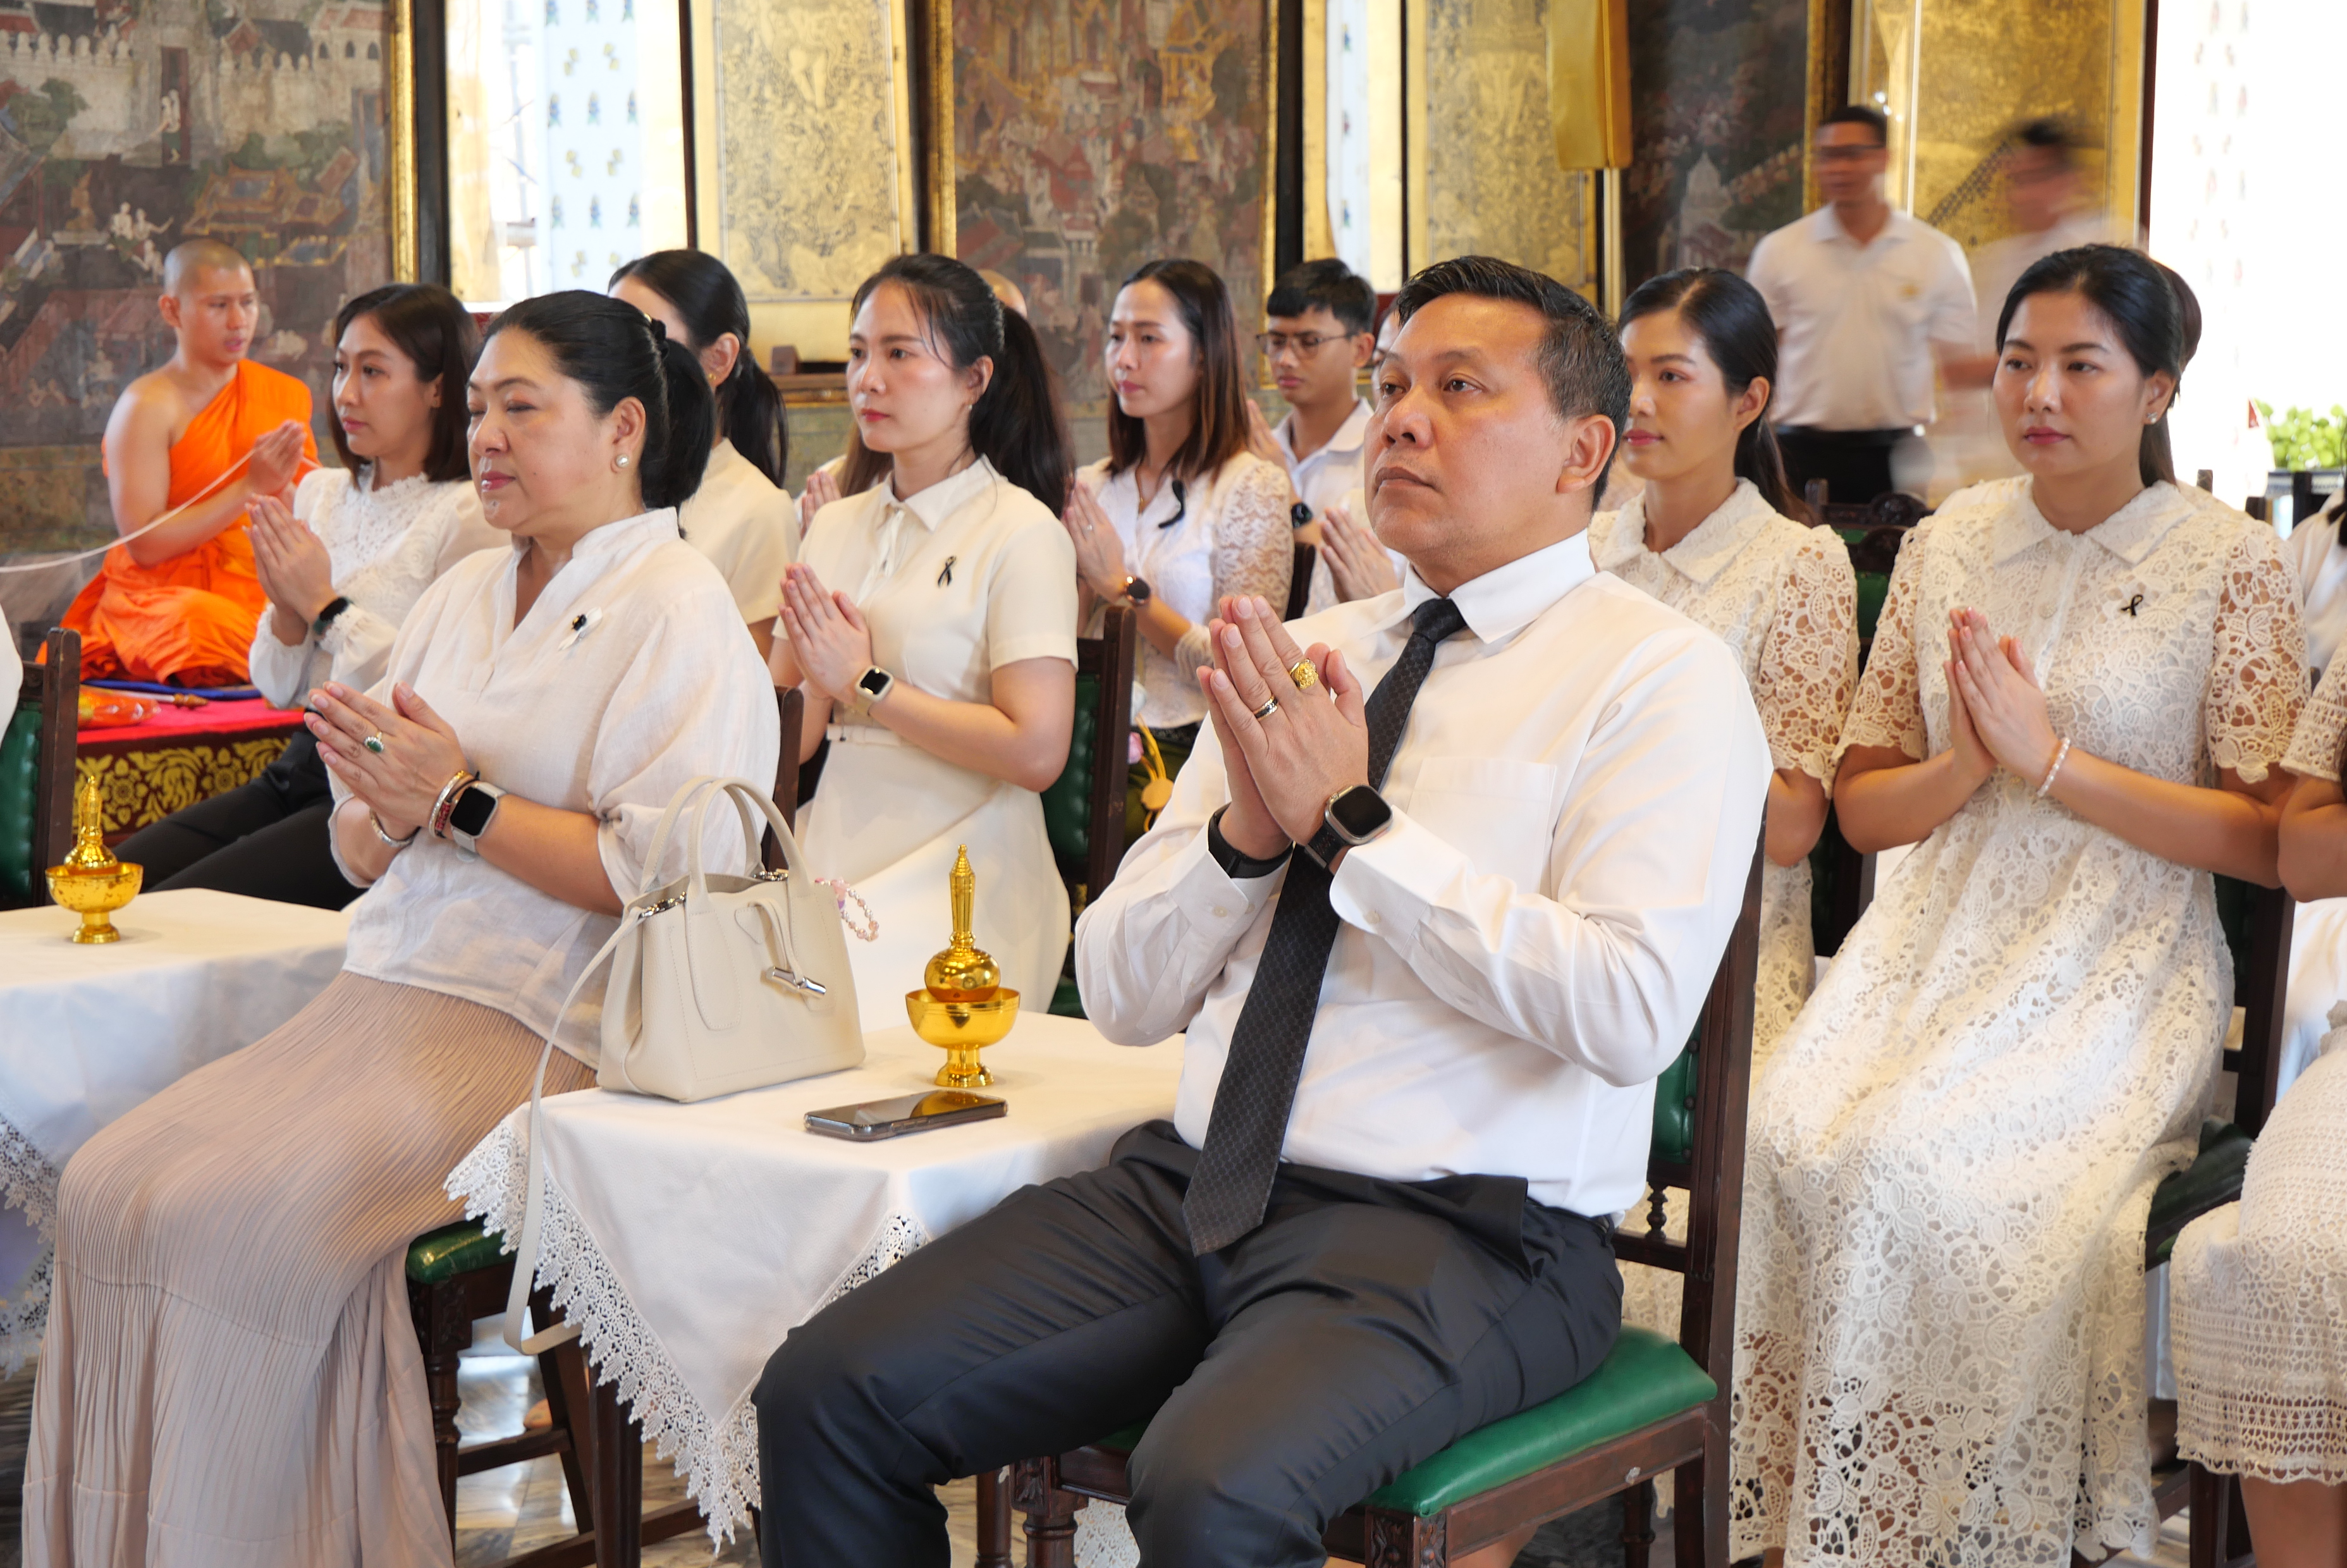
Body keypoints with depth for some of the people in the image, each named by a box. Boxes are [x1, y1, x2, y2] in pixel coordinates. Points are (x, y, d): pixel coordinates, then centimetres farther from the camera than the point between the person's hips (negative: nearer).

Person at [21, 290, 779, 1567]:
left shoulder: (678, 610, -5)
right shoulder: (466, 594, 19)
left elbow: (673, 873, -16)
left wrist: (462, 804, -13)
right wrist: (379, 808, -4)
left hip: (541, 1030, -7)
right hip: (386, 989, 8)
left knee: (251, 1223, -24)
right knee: (111, 1189, -11)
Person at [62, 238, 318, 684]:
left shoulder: (286, 395, 14)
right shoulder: (147, 407, -4)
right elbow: (143, 544, -13)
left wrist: (282, 489, -8)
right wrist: (251, 487, -14)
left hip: (264, 601, 5)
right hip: (163, 604, -5)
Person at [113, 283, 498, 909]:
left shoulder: (467, 516, -9)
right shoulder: (322, 492, 13)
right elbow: (280, 688, 15)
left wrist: (325, 605, -12)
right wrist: (287, 606, -6)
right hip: (302, 772, 7)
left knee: (180, 905, -20)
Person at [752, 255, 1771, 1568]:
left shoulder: (1661, 675, -2)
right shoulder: (1306, 651, 16)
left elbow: (1633, 1012, -18)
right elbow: (1123, 994, 14)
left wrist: (1350, 822, -13)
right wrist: (1246, 828, -6)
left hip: (1458, 1226, -6)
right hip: (1194, 1185, 6)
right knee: (829, 1393, -10)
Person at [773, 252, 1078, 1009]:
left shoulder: (1022, 535, -4)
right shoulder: (836, 527, 15)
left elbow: (1036, 751, -15)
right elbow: (783, 740, 15)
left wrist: (866, 684, -9)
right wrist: (817, 687, -7)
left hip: (958, 888, -5)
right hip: (836, 870, 5)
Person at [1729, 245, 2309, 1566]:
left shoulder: (2232, 561, 0)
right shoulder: (1950, 545, 12)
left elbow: (2265, 839, -4)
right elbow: (1861, 808, 14)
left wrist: (2051, 764, -12)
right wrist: (1966, 764, -8)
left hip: (2124, 963, -4)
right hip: (1945, 941, 4)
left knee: (1918, 1163, -29)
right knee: (1798, 1140, -25)